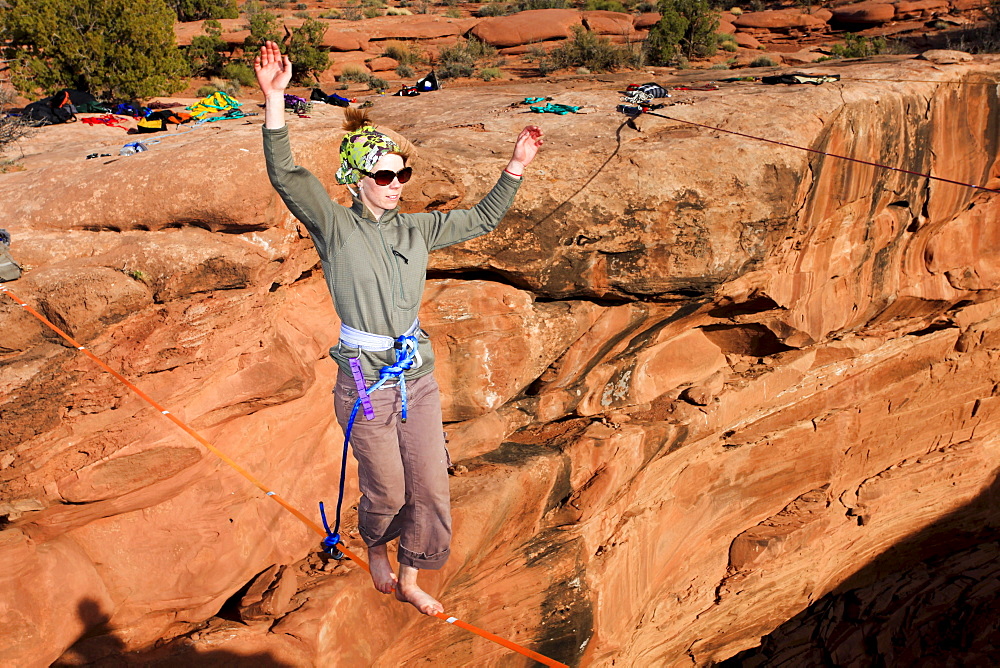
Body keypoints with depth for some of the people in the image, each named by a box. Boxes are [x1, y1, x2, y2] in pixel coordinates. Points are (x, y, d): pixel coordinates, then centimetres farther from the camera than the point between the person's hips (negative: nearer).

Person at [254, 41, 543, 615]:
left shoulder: (417, 230, 5)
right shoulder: (336, 227, -9)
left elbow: (482, 219, 15)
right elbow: (287, 176, -23)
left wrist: (516, 167, 7)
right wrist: (276, 98, -34)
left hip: (419, 380, 5)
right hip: (365, 385, -4)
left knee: (431, 488, 9)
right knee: (387, 492, 9)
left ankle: (410, 580, 34)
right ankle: (376, 549, 46)